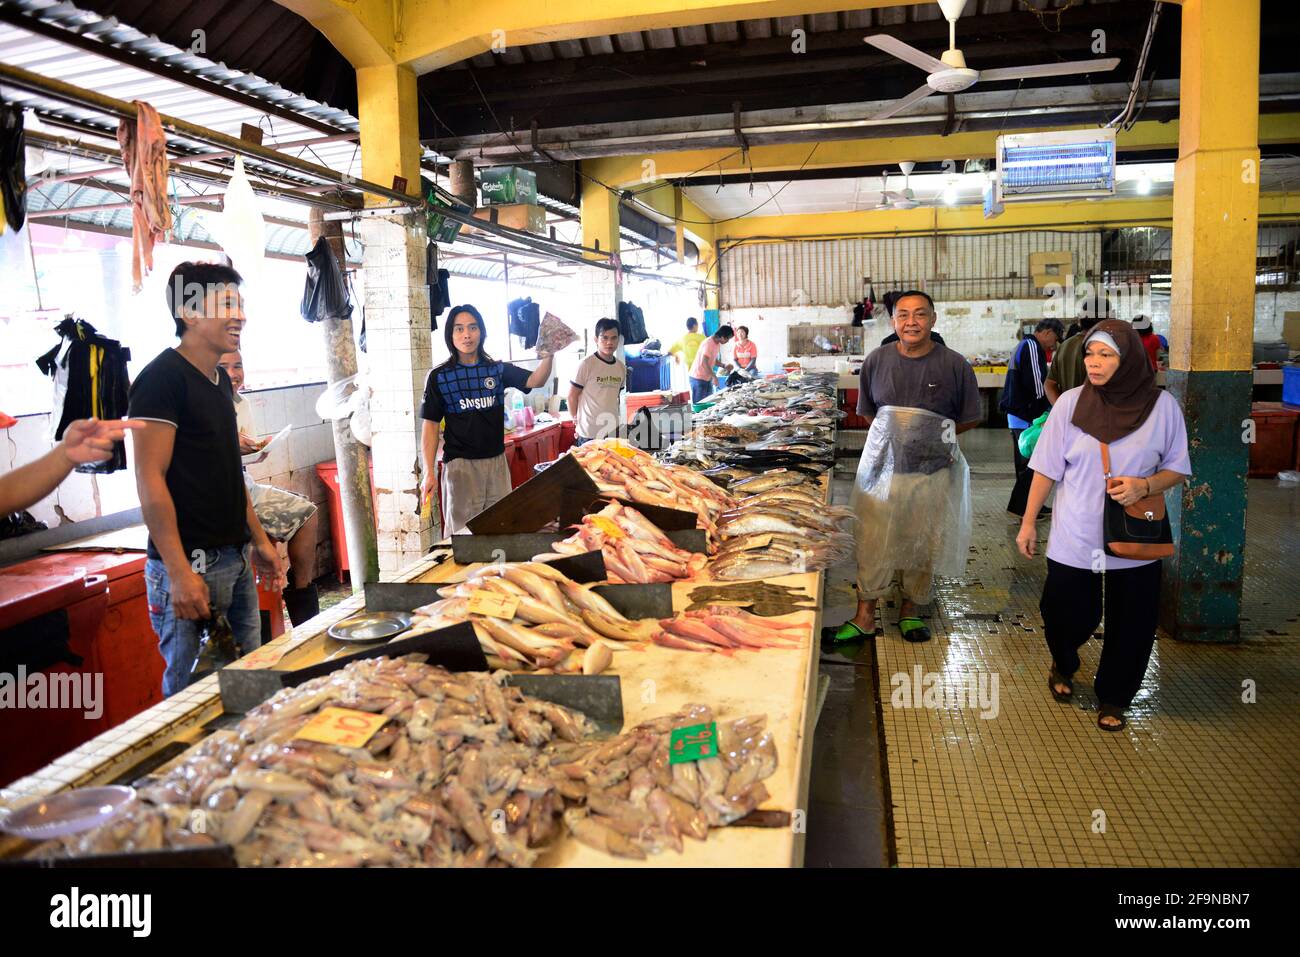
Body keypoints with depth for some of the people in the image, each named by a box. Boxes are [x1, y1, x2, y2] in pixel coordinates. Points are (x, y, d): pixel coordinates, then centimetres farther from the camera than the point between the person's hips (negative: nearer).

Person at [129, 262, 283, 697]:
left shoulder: (220, 378, 14)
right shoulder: (162, 378, -12)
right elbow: (150, 481, -17)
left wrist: (259, 539, 18)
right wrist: (180, 573, -21)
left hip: (236, 558, 8)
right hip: (191, 564, -8)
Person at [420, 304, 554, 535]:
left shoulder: (498, 369, 5)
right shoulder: (439, 376, -1)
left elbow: (536, 381, -9)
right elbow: (430, 425, -3)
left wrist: (547, 355, -29)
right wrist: (429, 473, -10)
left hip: (497, 461, 3)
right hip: (460, 464, -3)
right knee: (463, 531, 3)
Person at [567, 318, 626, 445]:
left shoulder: (621, 367, 7)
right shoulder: (586, 364, -11)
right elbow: (572, 395, -4)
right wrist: (577, 420, 4)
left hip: (613, 431, 5)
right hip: (589, 434, -5)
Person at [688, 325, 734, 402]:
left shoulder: (717, 344, 9)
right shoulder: (709, 343, -20)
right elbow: (704, 362, -27)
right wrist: (714, 376, -25)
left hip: (708, 378, 9)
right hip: (699, 379, -9)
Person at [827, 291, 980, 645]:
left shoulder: (954, 365, -5)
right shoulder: (877, 361, 1)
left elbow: (969, 419, 4)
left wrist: (933, 437, -5)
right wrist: (891, 437, -2)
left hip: (931, 470, -1)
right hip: (882, 466, 1)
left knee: (921, 544, 11)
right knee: (872, 541, 2)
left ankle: (910, 609, 30)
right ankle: (865, 615, 14)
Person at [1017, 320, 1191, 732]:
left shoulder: (1162, 406, -7)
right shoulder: (1071, 403, -7)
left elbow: (1178, 470, 1)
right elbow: (1046, 469, -1)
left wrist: (1144, 486, -19)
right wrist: (1028, 523, 1)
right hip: (1074, 539, 0)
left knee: (1130, 626, 9)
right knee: (1067, 616, 9)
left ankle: (1113, 698, 33)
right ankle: (1063, 667, 43)